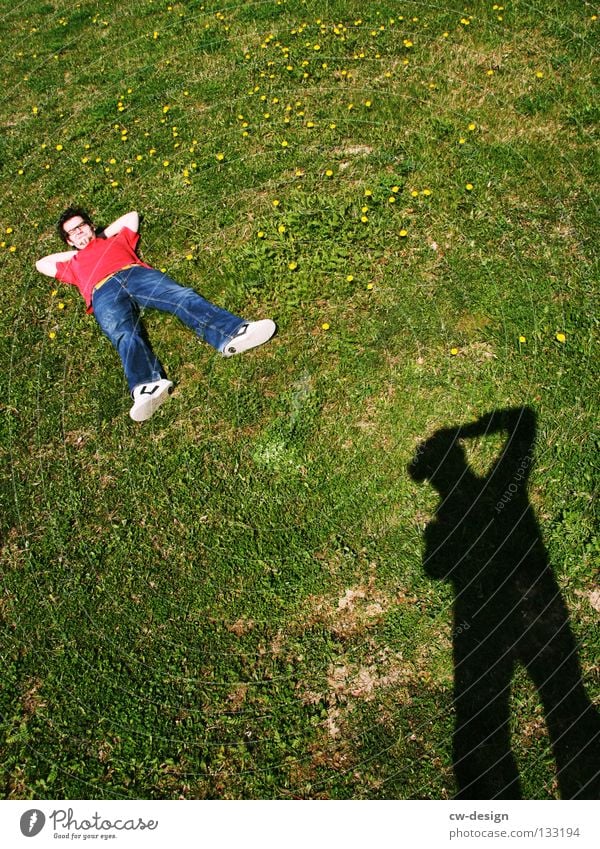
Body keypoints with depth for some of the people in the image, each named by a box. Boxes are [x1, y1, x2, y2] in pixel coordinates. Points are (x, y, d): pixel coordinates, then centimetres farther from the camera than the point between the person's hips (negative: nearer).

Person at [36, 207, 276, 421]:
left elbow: (132, 215, 52)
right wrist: (73, 251, 45)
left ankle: (231, 334, -56)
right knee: (124, 335, -34)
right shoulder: (72, 265, 42)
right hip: (104, 293, -1)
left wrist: (103, 234, 50)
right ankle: (148, 387, -63)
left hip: (138, 274, 1)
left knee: (182, 296, -30)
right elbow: (41, 264, 45)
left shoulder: (116, 239, 41)